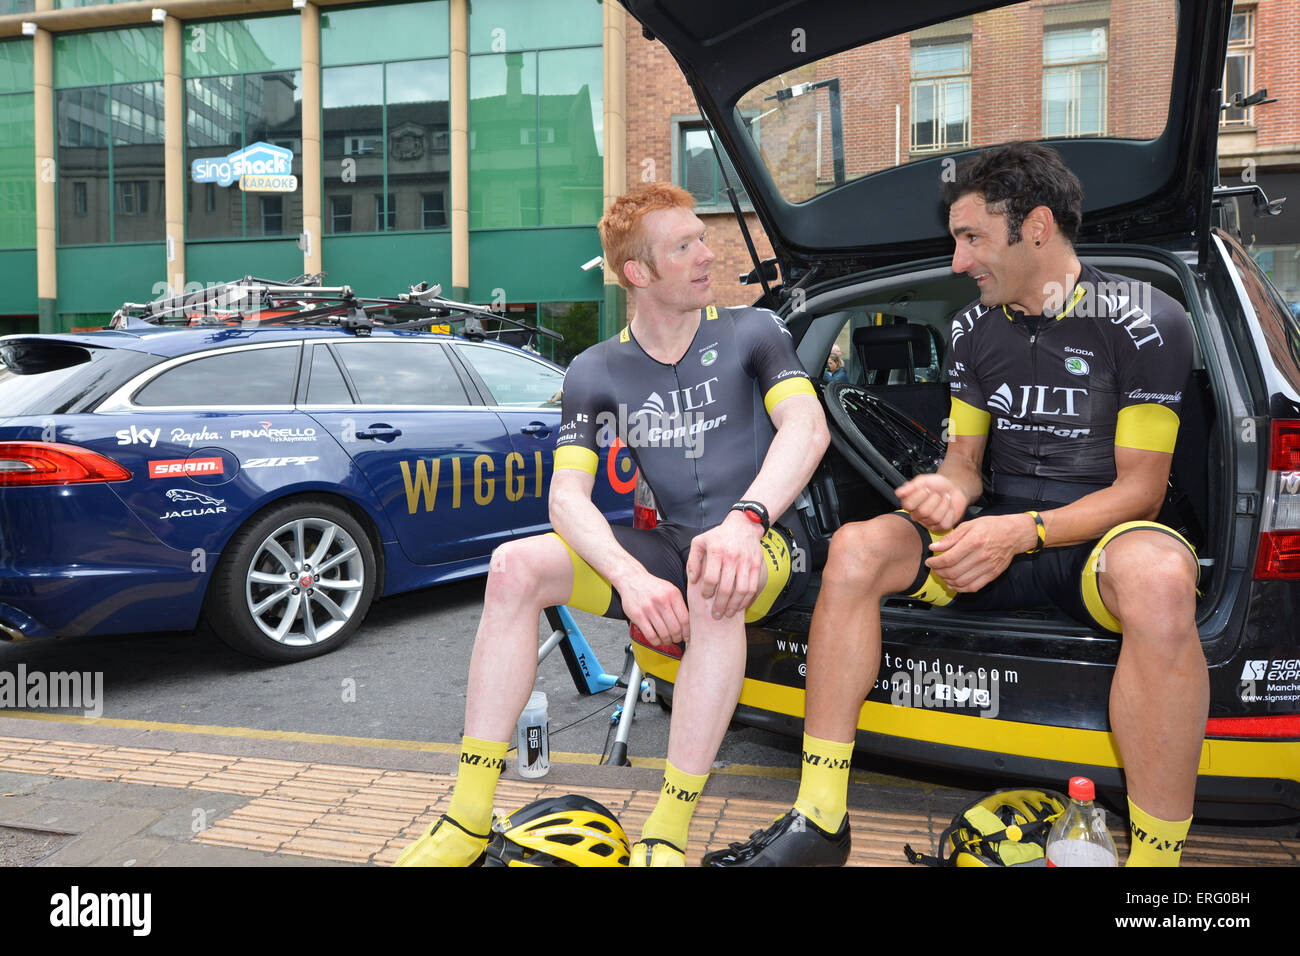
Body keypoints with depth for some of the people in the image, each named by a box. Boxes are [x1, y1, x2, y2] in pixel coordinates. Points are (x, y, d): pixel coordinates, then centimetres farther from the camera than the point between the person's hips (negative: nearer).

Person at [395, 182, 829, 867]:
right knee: (516, 566, -19)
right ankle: (468, 822, -16)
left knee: (714, 584, -39)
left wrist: (744, 521, -39)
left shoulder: (750, 333, -2)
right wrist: (631, 576, -29)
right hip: (669, 546, 3)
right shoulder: (597, 372, 4)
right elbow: (567, 494, -9)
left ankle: (667, 836, -30)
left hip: (766, 544, -3)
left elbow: (808, 427, -19)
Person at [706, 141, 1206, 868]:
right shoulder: (974, 329, 8)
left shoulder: (1144, 320, -8)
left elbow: (1141, 486, -10)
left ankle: (1157, 853, -28)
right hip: (1005, 534, 5)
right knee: (856, 548, -19)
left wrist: (1024, 532, -25)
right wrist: (950, 489, -14)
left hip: (1103, 536, -4)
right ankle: (819, 822, -17)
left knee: (1159, 578, -41)